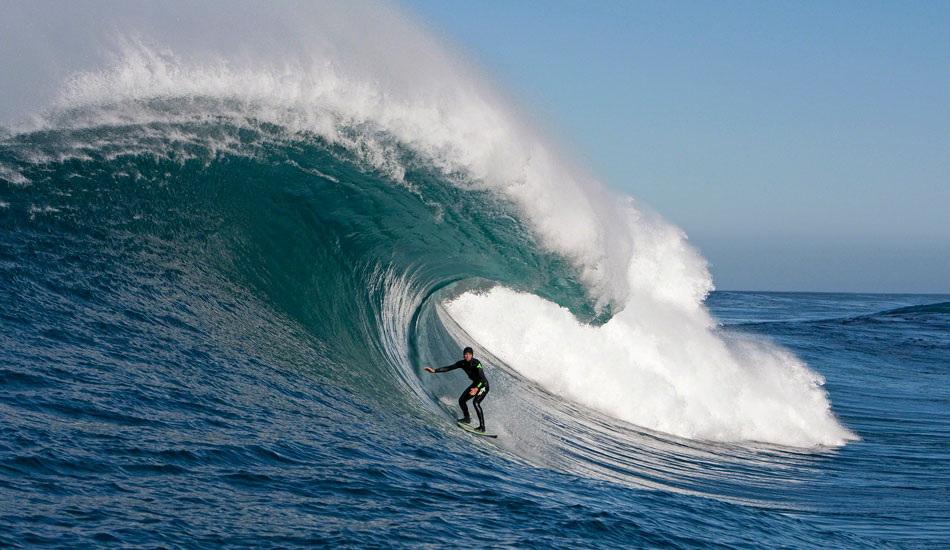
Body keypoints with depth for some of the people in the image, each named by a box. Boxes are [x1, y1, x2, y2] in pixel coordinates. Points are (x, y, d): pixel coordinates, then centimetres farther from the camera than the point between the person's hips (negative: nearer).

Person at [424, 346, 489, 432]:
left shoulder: (476, 363, -27)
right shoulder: (462, 363, -7)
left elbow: (482, 378, -35)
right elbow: (448, 368, -3)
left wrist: (476, 389, -51)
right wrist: (434, 370, -11)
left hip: (483, 385, -8)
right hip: (475, 384, 8)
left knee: (476, 402, -26)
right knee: (461, 400, 6)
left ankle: (482, 427, -22)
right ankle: (467, 418, 32)